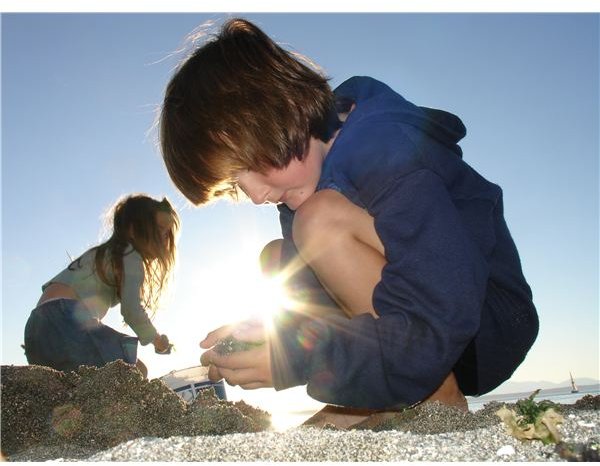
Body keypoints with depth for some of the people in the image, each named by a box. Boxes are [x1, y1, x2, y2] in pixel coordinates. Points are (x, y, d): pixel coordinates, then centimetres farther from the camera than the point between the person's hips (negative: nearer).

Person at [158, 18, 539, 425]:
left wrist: (296, 358, -27)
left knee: (322, 219, -26)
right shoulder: (304, 160, 0)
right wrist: (269, 331, -15)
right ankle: (399, 401, -3)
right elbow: (325, 290, 4)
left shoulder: (386, 154, -26)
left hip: (490, 332, -8)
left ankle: (443, 402, -14)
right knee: (276, 259, 3)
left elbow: (438, 331, -30)